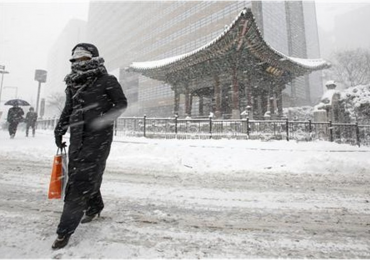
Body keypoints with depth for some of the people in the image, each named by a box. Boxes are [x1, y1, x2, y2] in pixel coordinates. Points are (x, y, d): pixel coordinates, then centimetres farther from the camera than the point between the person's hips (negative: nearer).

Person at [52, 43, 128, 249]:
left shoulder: (107, 81, -3)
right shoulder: (73, 84, 14)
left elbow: (122, 103, -2)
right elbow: (68, 109, 22)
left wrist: (105, 118, -18)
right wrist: (59, 130, 11)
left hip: (99, 136, -6)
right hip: (77, 136, 7)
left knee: (83, 180, -7)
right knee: (77, 175, 12)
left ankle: (65, 230, 2)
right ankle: (95, 207, 36)